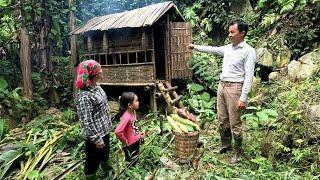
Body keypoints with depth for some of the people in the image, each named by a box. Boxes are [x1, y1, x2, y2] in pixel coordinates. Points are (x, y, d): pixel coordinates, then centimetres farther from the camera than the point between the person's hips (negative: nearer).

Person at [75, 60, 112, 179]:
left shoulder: (97, 87, 0)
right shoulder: (84, 96, -29)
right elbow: (86, 121, -27)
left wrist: (108, 124, 19)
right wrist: (96, 139, -22)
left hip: (104, 130, 9)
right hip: (95, 134, -9)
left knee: (105, 152, 30)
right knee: (94, 160, 12)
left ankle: (105, 168, 56)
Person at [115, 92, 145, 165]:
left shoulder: (133, 112, -3)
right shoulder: (126, 117, -30)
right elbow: (118, 132, -36)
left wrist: (139, 133, 6)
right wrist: (125, 141, -22)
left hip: (136, 141, 8)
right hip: (130, 145, -8)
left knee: (135, 162, 24)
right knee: (130, 163, 13)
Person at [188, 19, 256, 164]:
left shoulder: (248, 51, -10)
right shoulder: (228, 48, 12)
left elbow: (249, 76, -15)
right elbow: (212, 49, 28)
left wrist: (243, 97, -20)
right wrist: (195, 47, 29)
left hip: (234, 88, -7)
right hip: (222, 86, 7)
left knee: (235, 123, -1)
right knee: (222, 119, 14)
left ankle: (239, 152, 16)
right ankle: (225, 145, 32)